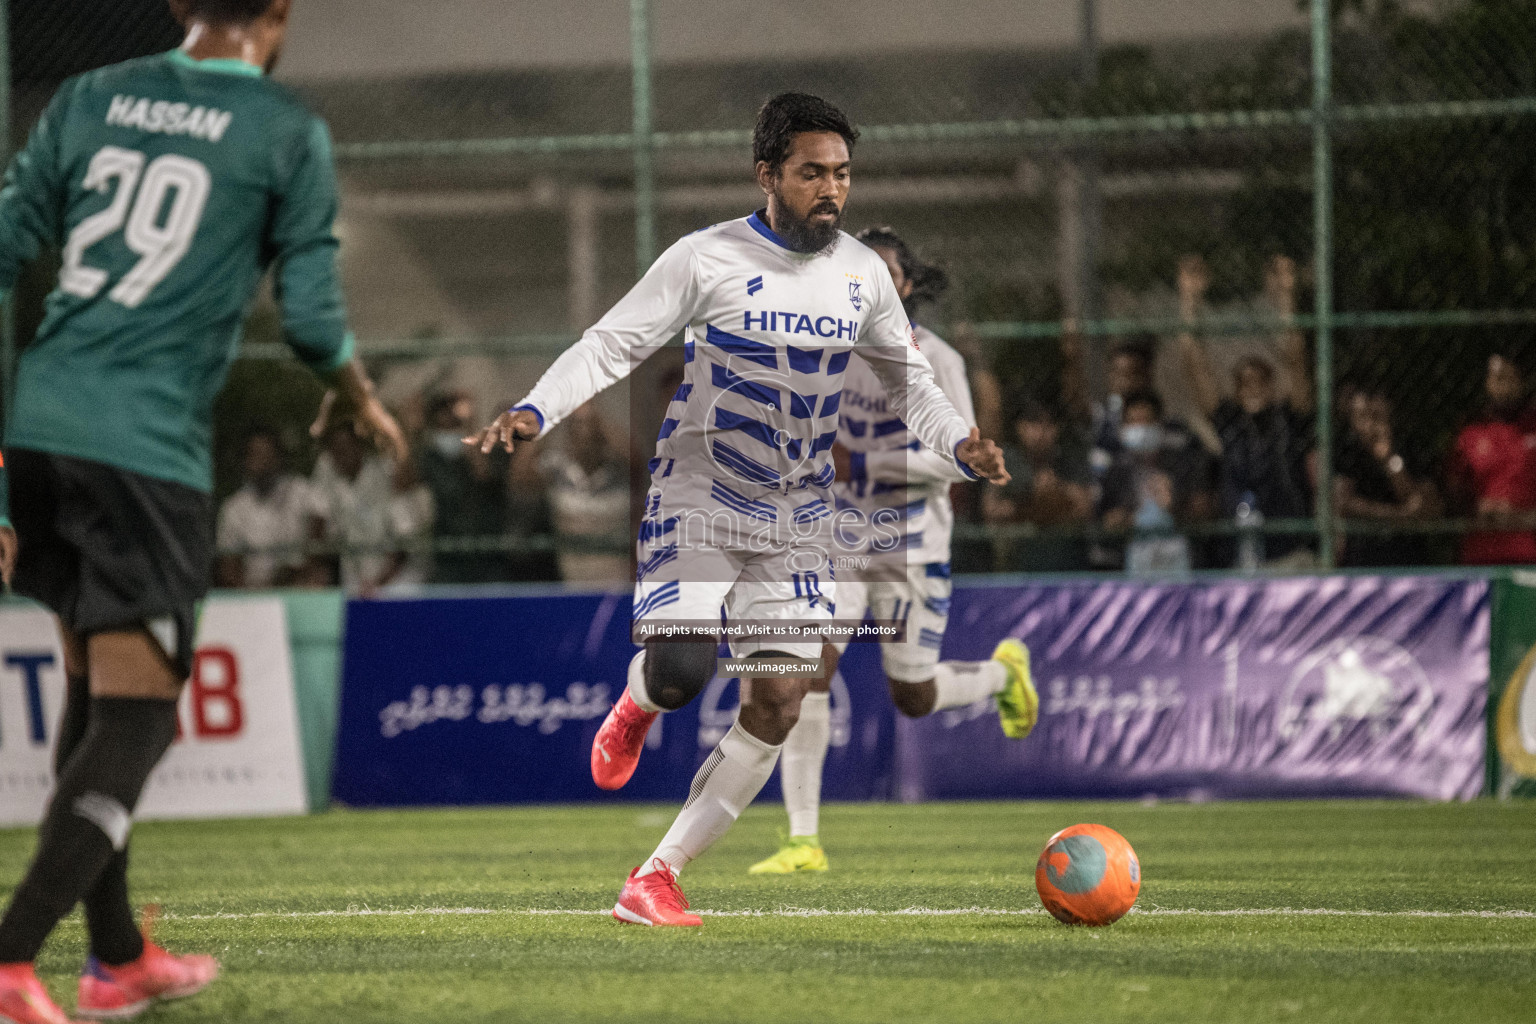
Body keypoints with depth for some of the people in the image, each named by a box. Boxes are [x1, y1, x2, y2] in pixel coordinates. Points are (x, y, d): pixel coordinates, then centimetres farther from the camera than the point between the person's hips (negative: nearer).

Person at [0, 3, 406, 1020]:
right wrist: (362, 396, 20)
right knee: (133, 717, -2)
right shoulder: (290, 134, -1)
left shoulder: (91, 98, 12)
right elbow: (312, 315, -2)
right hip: (151, 449, -6)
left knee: (95, 693, 19)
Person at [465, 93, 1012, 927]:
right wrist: (532, 412, -26)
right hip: (699, 503, -4)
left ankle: (656, 878, 4)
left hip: (799, 516, 4)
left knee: (776, 710, -5)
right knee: (679, 676, -18)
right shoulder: (706, 259, -11)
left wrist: (960, 444, -4)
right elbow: (611, 345, -11)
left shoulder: (862, 273, 4)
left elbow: (908, 382, 15)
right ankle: (636, 708, 23)